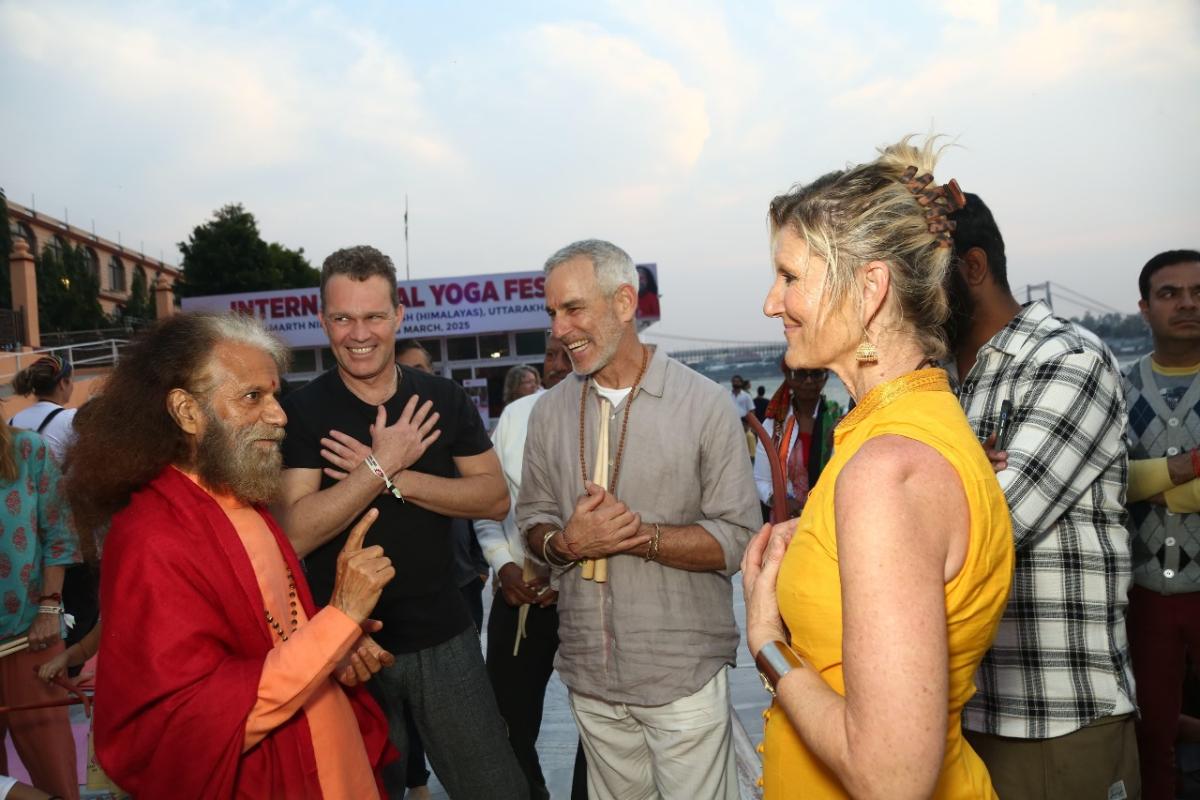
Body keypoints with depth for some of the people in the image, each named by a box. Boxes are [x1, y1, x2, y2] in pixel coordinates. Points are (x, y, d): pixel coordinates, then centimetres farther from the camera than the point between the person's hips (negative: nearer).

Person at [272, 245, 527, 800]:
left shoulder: (444, 399, -1)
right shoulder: (301, 412, -9)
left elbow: (495, 499, -8)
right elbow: (296, 535, -18)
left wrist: (397, 478, -18)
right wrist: (382, 465, -23)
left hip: (443, 636, 2)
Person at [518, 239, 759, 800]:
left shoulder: (705, 405, -10)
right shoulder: (549, 411, 4)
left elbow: (737, 539, -10)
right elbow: (532, 522, 8)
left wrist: (641, 535, -21)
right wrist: (567, 543, -13)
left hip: (683, 674, -3)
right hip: (589, 674, 4)